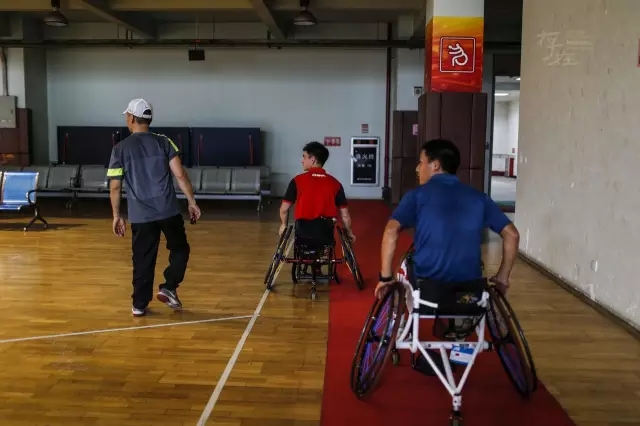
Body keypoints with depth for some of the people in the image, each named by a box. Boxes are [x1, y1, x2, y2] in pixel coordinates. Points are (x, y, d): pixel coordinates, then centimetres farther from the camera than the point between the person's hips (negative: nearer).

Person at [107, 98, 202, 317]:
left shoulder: (120, 149, 1)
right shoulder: (164, 142, 1)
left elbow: (115, 187, 1)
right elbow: (180, 174, -6)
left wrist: (117, 215, 11)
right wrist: (192, 202, 1)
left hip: (140, 215, 1)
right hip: (168, 211, -1)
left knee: (143, 260, 10)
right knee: (180, 249, 18)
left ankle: (139, 305, 16)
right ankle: (168, 288, 7)